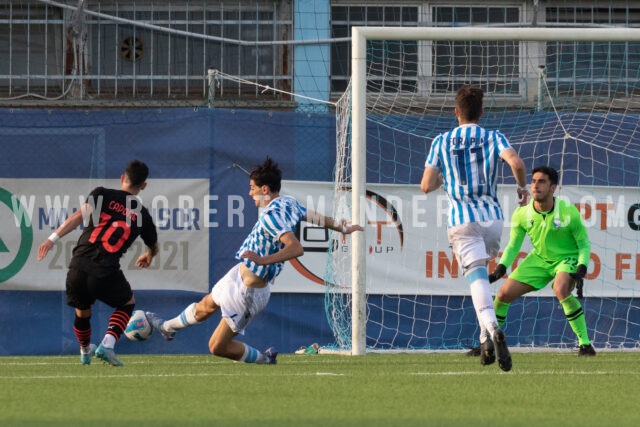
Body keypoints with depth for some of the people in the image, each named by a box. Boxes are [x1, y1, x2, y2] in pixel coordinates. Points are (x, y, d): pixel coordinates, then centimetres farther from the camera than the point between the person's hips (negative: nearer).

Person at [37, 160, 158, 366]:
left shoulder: (102, 194, 10)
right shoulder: (142, 215, 13)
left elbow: (80, 215, -8)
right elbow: (153, 247, 31)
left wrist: (53, 238, -10)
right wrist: (148, 257, 55)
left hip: (78, 268, 2)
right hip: (106, 274, -2)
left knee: (82, 311, 29)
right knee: (128, 303, 27)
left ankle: (85, 352, 52)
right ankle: (107, 345, 6)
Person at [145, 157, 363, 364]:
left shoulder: (272, 215, -29)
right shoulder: (289, 203, -2)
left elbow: (296, 248, -40)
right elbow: (316, 217, 14)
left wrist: (264, 259, -49)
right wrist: (343, 228, 31)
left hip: (248, 291, -10)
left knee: (218, 347, -2)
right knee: (205, 306, 33)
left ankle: (264, 359, 16)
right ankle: (168, 327, 57)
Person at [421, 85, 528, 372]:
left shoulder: (441, 142, 7)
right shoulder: (493, 138, 6)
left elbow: (426, 186, 3)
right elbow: (516, 163, -13)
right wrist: (522, 187, 7)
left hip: (462, 221, -2)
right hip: (492, 218, 2)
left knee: (477, 279, -17)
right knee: (480, 272, 25)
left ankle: (493, 329, -43)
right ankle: (486, 342, 20)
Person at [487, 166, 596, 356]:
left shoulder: (568, 212, -25)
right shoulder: (522, 214, -15)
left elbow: (584, 244, -12)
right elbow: (513, 246, 2)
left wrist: (581, 272, -27)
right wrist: (500, 269, -13)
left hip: (568, 258, -4)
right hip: (539, 259, 4)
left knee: (561, 290, -36)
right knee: (504, 293, -3)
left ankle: (585, 344, -25)